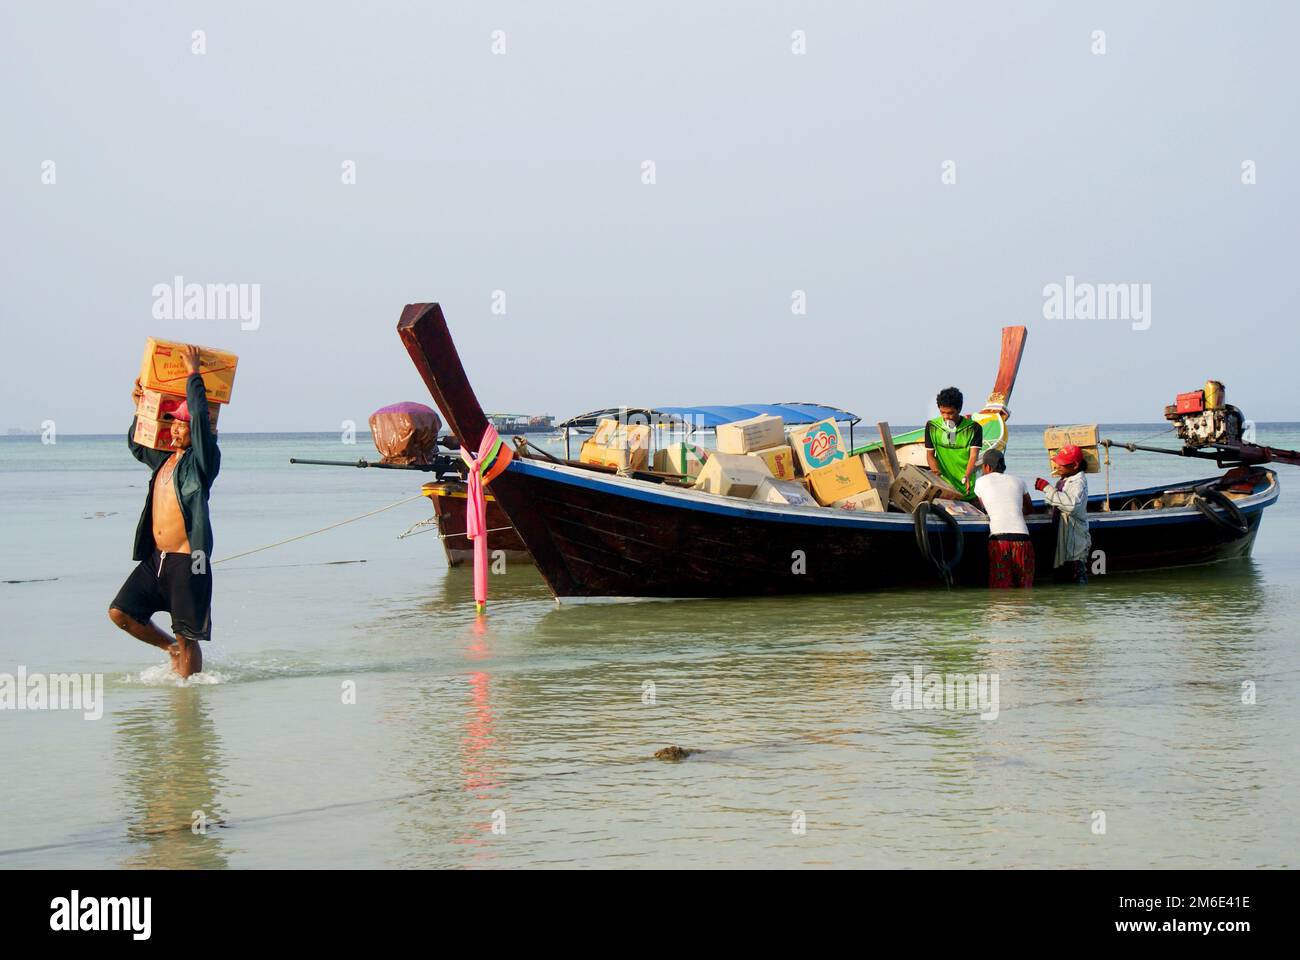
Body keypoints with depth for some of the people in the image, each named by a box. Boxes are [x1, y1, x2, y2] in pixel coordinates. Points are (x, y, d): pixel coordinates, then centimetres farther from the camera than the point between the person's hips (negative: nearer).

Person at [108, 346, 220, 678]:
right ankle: (172, 648, 21)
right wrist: (141, 409, 27)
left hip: (187, 562, -8)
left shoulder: (201, 460, -5)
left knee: (187, 637, -3)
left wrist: (193, 375, -10)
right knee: (120, 612, 3)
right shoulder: (165, 459, 17)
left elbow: (202, 418, -18)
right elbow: (137, 445, 37)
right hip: (156, 559, 8)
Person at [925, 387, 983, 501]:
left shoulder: (973, 428, -5)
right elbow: (930, 454, 7)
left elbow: (973, 456, -12)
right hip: (942, 486, 1)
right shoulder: (932, 426, 3)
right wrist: (936, 470, -15)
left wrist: (967, 476, -31)